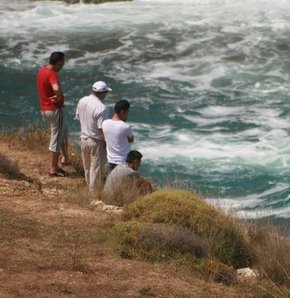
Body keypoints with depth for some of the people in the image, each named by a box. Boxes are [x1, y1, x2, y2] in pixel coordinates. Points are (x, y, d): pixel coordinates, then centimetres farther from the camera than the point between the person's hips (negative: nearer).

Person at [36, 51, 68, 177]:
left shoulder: (42, 70, 4)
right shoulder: (52, 74, -25)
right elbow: (56, 89, -44)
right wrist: (59, 97, -23)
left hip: (45, 109, 9)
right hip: (55, 109, -9)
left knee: (63, 131, 29)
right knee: (56, 138, 3)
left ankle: (64, 157, 34)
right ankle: (54, 169, 11)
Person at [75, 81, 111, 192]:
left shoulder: (82, 101, -4)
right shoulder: (101, 108, -27)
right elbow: (102, 129, -24)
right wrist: (107, 142, -9)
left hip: (84, 139, 7)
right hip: (97, 142, -7)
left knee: (87, 168, 22)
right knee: (96, 169, 6)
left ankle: (90, 187, 37)